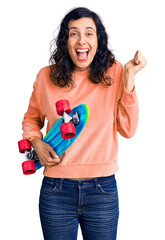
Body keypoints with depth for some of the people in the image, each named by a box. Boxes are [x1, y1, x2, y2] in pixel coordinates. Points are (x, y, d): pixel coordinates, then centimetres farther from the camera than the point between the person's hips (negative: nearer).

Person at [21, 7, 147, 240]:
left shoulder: (114, 72, -1)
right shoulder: (47, 76, -1)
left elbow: (128, 129, -5)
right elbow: (31, 118, 16)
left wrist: (129, 79, -10)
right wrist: (37, 143, -4)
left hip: (103, 192, 0)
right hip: (56, 191, 0)